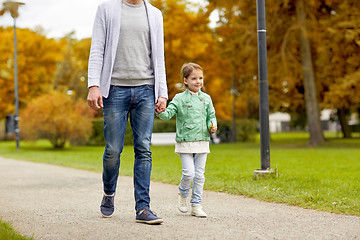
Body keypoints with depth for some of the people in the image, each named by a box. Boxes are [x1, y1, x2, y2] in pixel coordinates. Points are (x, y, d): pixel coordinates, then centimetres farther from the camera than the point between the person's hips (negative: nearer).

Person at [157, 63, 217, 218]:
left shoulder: (206, 99, 9)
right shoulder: (180, 99, -3)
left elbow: (211, 116, 17)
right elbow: (168, 114, -10)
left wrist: (212, 125, -3)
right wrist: (160, 112, -31)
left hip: (202, 142, 4)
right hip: (185, 142, -4)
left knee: (199, 175, 4)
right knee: (189, 173, -11)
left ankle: (196, 205, 13)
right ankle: (183, 195, 20)